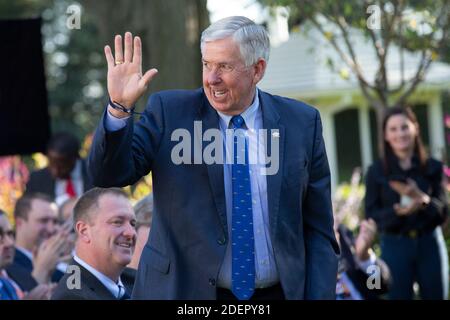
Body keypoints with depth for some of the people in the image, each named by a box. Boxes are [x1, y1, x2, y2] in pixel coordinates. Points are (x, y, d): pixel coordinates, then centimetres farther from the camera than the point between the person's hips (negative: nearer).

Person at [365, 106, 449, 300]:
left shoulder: (433, 167, 2)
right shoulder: (376, 171, 1)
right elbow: (371, 215, -2)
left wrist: (423, 200, -23)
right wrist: (397, 211, -21)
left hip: (430, 244, 1)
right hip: (395, 246, -1)